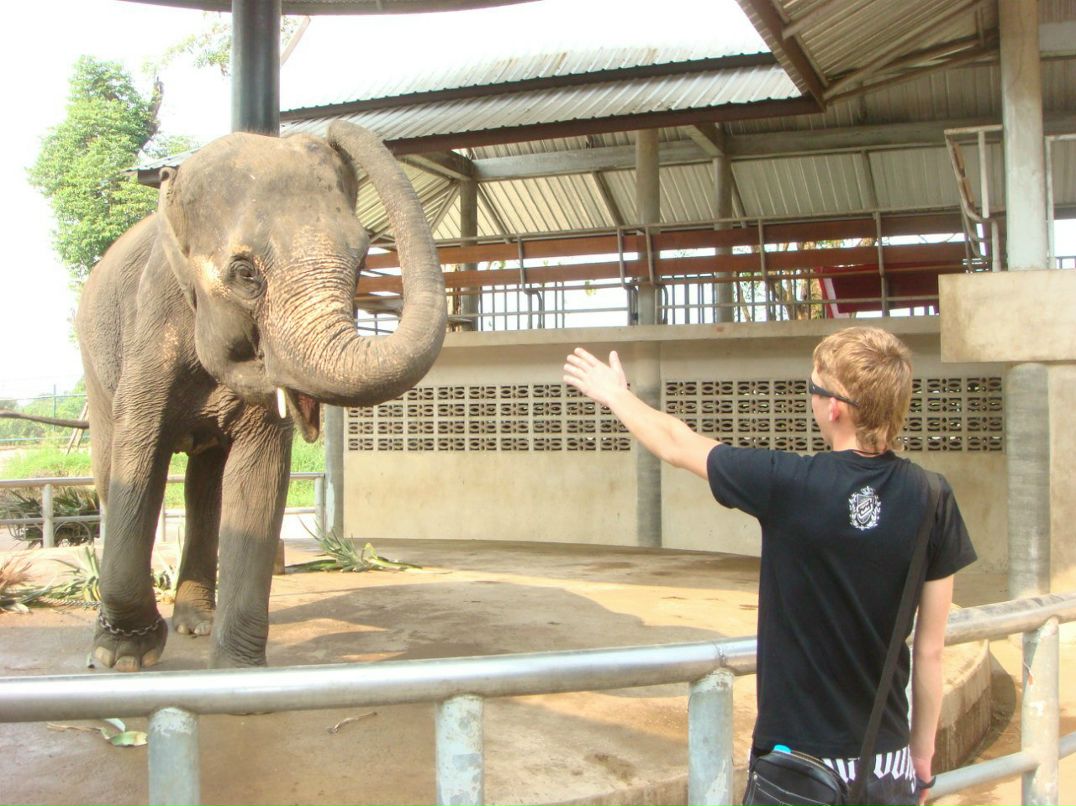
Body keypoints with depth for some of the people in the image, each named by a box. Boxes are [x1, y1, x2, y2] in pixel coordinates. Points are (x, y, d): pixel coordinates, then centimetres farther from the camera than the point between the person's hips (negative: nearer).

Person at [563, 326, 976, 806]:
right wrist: (922, 754, 11)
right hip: (888, 765, 3)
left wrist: (616, 395, 17)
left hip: (799, 765, -3)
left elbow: (675, 445, -1)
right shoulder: (932, 501, -9)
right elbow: (930, 650, -2)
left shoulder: (789, 485, -17)